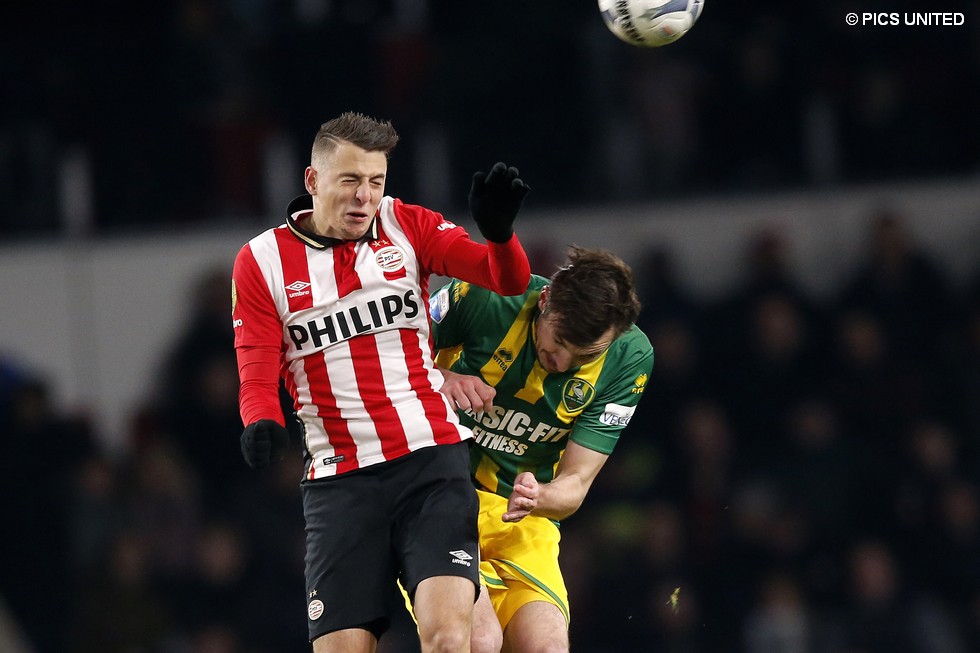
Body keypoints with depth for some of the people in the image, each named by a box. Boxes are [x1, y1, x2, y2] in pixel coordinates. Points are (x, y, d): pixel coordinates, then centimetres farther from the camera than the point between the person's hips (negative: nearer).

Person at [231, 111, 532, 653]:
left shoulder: (406, 227, 6)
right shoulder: (261, 262, 4)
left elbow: (509, 280, -2)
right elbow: (257, 375, 4)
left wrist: (498, 231, -23)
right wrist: (262, 426, -18)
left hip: (432, 463, 0)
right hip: (339, 480, 0)